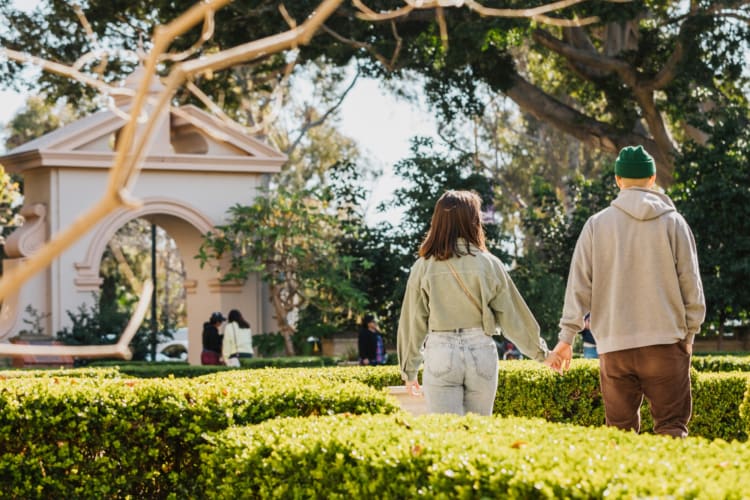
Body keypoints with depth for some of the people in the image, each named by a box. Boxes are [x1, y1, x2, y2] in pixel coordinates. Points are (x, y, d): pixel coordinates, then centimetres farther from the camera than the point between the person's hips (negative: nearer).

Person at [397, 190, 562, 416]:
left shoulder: (423, 267, 0)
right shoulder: (488, 264, -1)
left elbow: (413, 322, 4)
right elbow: (512, 315, 4)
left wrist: (409, 370, 15)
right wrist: (542, 352, 16)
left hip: (440, 354, -1)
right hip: (481, 352, 1)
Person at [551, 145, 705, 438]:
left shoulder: (597, 224, 5)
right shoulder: (673, 222, 3)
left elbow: (579, 283, 4)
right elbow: (690, 282, 5)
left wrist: (567, 335, 8)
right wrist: (690, 332, 14)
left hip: (614, 343, 1)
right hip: (665, 339, -1)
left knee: (621, 428, 8)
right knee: (672, 425, 0)